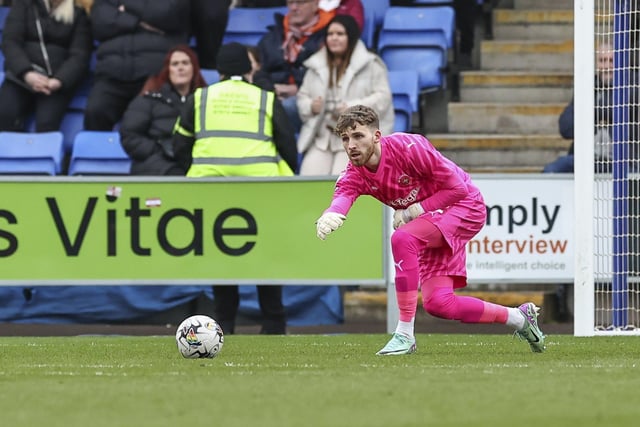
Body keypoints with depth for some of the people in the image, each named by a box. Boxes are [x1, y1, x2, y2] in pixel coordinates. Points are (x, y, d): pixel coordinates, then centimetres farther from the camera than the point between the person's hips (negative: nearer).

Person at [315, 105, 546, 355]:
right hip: (431, 221, 8)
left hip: (465, 207, -8)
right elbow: (343, 194, -33)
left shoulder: (407, 147, -27)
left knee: (402, 238, -33)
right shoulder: (355, 173, -10)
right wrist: (331, 215, -57)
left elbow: (457, 187, -22)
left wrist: (413, 211, -26)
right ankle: (518, 318, 18)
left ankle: (405, 334, -29)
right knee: (438, 303, -5)